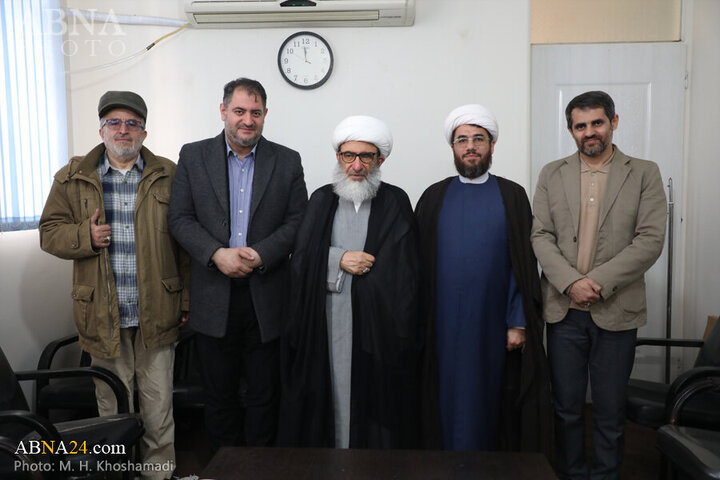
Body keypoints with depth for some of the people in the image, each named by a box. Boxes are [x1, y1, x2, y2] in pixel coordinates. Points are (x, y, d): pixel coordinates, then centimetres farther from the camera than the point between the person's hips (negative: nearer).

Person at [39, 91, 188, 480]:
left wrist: (187, 301, 1)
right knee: (113, 409, 13)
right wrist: (85, 236, -13)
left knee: (159, 410, 8)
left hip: (156, 315, -1)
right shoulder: (72, 178, 6)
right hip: (104, 317, 1)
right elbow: (50, 232, 8)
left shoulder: (169, 176, 3)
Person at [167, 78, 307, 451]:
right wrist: (217, 254, -15)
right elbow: (179, 219, 0)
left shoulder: (287, 161, 4)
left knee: (264, 393, 11)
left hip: (267, 297, 0)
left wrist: (260, 254, -15)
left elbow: (298, 221, -1)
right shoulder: (193, 156, 5)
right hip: (214, 297, 1)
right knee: (219, 393, 13)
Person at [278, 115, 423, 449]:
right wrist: (339, 259, -12)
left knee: (373, 405, 3)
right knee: (331, 395, 7)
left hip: (378, 323, -2)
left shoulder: (395, 202, 2)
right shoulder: (321, 200, 11)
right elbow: (301, 258, 4)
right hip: (325, 324, 2)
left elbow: (403, 271, -4)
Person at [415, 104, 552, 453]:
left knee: (492, 401, 7)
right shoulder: (434, 197, 6)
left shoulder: (512, 196, 4)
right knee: (449, 399, 8)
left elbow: (524, 264, 1)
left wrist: (518, 323, -4)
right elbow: (419, 262, 4)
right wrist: (420, 321, 0)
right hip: (444, 326, 1)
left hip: (494, 326, -1)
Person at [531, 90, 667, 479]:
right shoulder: (552, 174, 7)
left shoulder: (644, 174, 3)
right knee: (567, 407, 11)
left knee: (610, 413, 9)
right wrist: (571, 282, -13)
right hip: (564, 310, 1)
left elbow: (650, 240, -6)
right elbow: (541, 236, 0)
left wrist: (599, 282, -15)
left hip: (616, 311, -1)